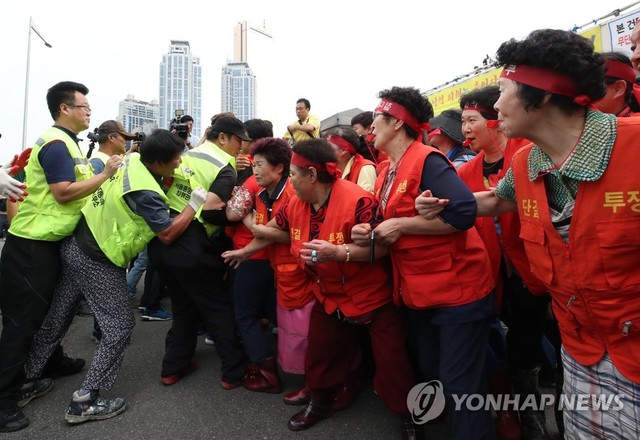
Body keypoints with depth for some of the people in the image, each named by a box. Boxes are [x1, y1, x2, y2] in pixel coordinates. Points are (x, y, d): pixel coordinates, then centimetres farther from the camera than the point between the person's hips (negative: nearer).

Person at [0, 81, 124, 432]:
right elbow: (63, 192, -24)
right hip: (32, 244, -10)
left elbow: (76, 188, 14)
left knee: (38, 314, 19)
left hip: (47, 242, 10)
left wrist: (106, 173, 7)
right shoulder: (55, 142, -16)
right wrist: (105, 174, -17)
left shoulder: (64, 142, 16)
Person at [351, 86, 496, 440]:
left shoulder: (426, 161, -18)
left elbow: (464, 212, -31)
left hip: (458, 290, -9)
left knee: (459, 385, 4)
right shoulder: (387, 172, 9)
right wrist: (371, 233, -4)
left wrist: (400, 225, -25)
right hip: (419, 293, 9)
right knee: (429, 373, 24)